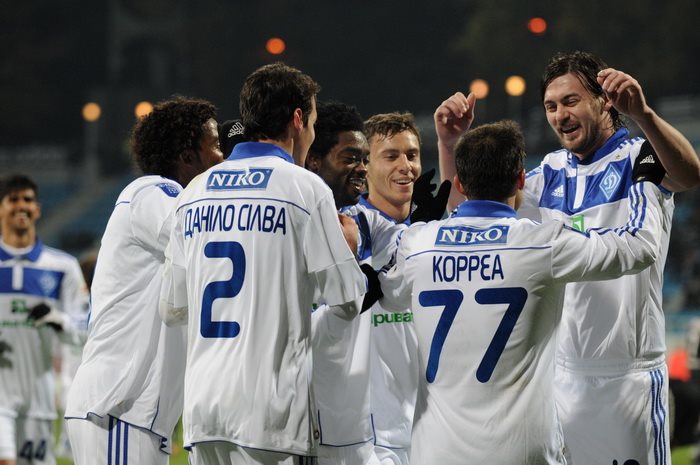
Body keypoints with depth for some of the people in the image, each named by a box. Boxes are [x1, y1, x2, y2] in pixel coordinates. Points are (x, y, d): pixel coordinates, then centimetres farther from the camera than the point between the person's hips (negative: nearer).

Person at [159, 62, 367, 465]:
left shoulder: (196, 191, 12)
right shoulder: (305, 187, -4)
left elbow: (171, 309, 16)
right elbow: (347, 302, -2)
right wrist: (349, 248, 17)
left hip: (201, 404, 5)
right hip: (271, 407, -5)